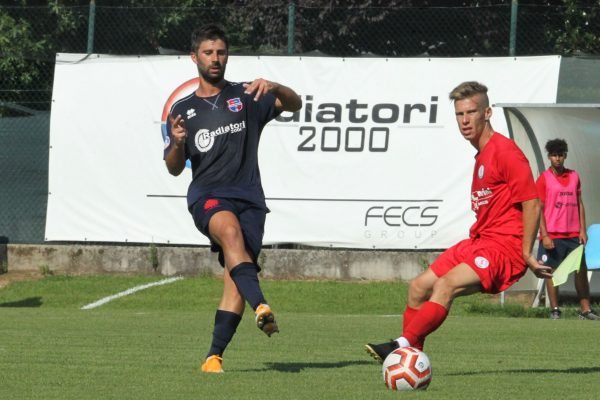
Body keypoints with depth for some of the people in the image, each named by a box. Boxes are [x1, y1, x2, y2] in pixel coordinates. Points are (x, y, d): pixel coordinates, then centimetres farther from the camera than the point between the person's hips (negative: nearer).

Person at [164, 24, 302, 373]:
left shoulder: (245, 97, 14)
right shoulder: (183, 110, 17)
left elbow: (294, 104, 4)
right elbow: (175, 169, 14)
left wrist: (274, 88, -17)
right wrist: (177, 144, -8)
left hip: (249, 197, 1)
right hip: (207, 196, -1)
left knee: (236, 280, -10)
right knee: (231, 230, -36)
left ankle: (215, 356, -6)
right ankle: (261, 307, -52)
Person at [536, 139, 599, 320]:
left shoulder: (574, 176, 10)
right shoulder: (544, 179, -4)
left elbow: (579, 204, 13)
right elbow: (539, 209, -6)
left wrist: (582, 230, 5)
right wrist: (545, 235, -13)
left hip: (573, 235, 4)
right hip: (552, 236, -4)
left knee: (581, 271, 2)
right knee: (553, 272, 0)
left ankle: (585, 310, 5)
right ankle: (554, 311, 6)